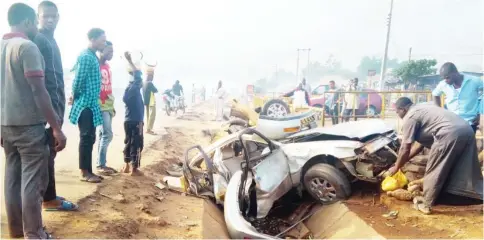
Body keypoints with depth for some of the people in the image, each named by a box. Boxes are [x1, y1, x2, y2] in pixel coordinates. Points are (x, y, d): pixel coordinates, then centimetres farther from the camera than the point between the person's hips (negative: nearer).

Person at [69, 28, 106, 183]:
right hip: (86, 104, -10)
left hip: (91, 104, 10)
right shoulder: (86, 57, -14)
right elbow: (78, 81, -18)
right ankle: (84, 173, 2)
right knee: (86, 138, -5)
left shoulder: (93, 57, 17)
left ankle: (88, 171, 17)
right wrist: (76, 98, -5)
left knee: (90, 138, 11)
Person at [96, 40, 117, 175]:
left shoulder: (107, 66, 14)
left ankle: (102, 164, 17)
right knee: (107, 134, -9)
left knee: (103, 135, 11)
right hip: (101, 106, -8)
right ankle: (100, 166, -1)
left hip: (108, 106, 8)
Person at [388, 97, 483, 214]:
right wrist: (404, 160, 37)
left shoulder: (410, 117, 4)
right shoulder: (422, 109, 31)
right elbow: (422, 144, 34)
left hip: (450, 134, -9)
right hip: (467, 130, 9)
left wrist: (396, 167, 18)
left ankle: (426, 205, 12)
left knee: (433, 172, 4)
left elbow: (405, 149, 5)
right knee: (466, 173, 16)